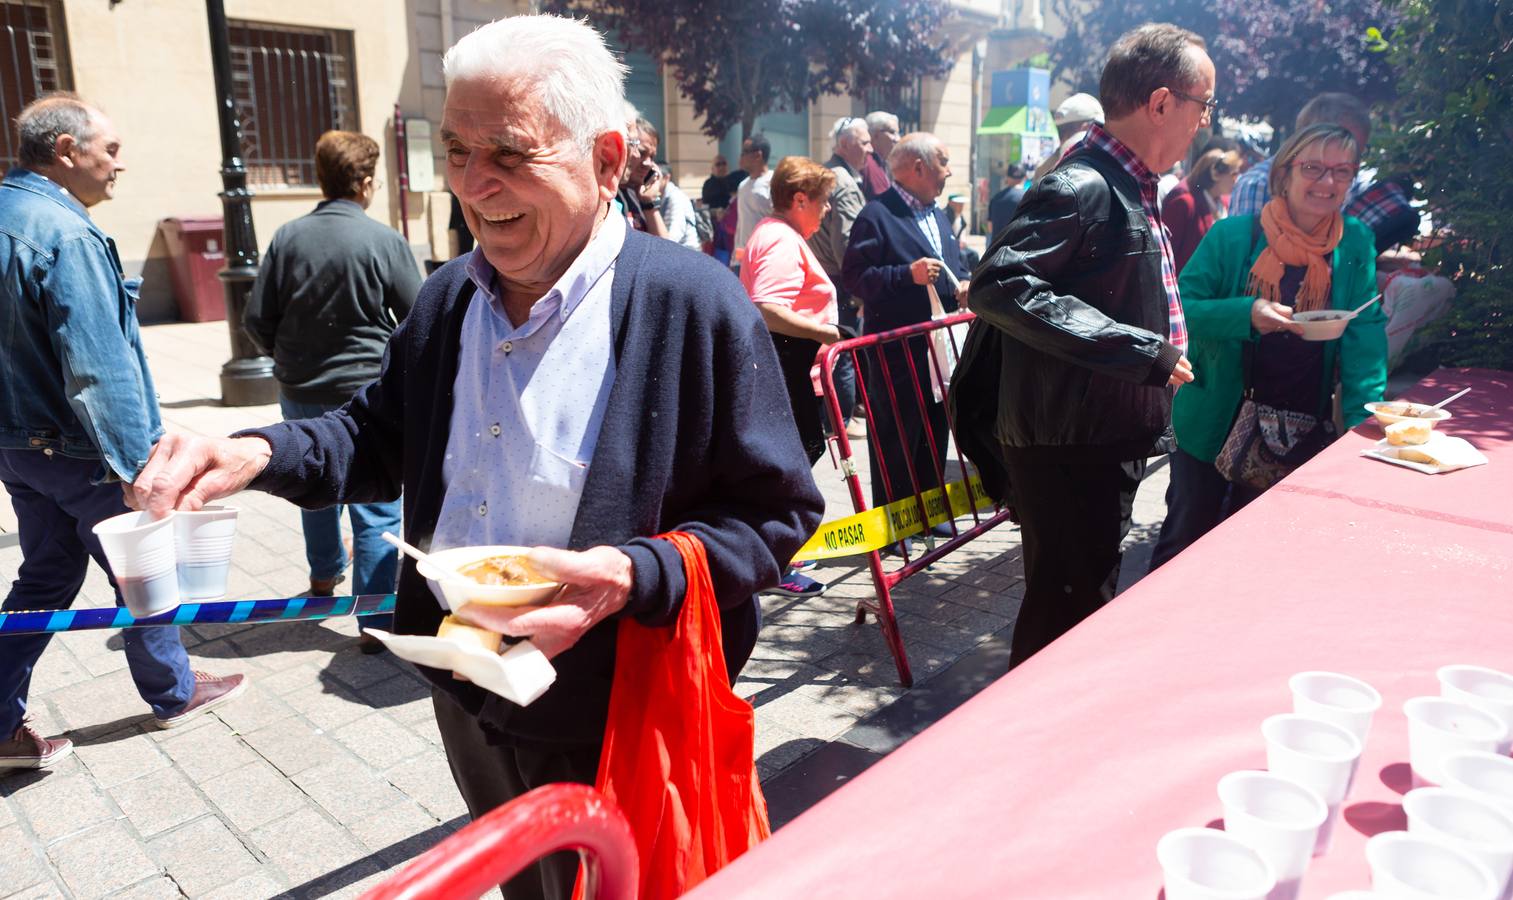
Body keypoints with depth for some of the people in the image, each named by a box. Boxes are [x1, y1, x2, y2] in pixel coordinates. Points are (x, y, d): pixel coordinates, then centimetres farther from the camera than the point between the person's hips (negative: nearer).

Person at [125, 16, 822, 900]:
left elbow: (777, 512, -16)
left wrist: (634, 576, -32)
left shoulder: (697, 303, -20)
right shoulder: (445, 299, 1)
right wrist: (259, 453, -5)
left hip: (611, 719, -6)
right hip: (468, 696, 7)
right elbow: (382, 435, 14)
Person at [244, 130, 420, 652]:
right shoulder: (384, 241, -12)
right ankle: (375, 621, 6)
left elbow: (257, 320, 0)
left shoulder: (289, 237, -3)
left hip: (300, 394, 5)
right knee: (375, 510, 3)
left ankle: (324, 575, 47)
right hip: (366, 395, -4)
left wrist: (290, 361, 17)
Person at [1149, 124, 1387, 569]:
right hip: (1213, 422, -2)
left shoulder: (1356, 244, -1)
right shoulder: (1232, 235, -9)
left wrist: (1362, 420, -17)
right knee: (1185, 540, 11)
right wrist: (1246, 314, -30)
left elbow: (1365, 335, -6)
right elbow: (1180, 309, -13)